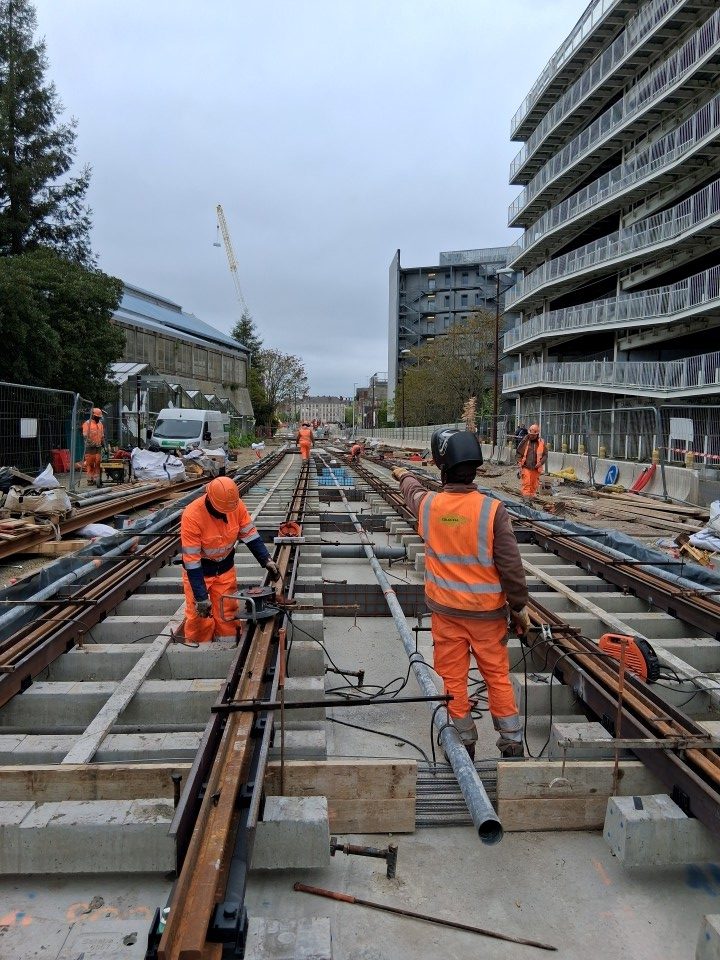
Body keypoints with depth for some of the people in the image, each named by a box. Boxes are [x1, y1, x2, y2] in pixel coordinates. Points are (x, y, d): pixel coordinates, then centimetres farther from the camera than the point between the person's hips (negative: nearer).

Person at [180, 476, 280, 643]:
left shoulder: (237, 505, -21)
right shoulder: (192, 516, -33)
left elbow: (250, 535, -7)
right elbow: (191, 561, -28)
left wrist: (267, 561, -16)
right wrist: (201, 597, -27)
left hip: (225, 567, 4)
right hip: (198, 570, -3)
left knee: (227, 613, 6)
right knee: (199, 616, 0)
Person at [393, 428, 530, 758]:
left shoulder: (428, 505, -9)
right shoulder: (492, 509, -18)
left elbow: (413, 492, 18)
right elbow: (511, 565, -15)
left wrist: (403, 476, 42)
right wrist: (520, 606, -1)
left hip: (445, 610, 1)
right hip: (487, 611, -1)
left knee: (453, 677, 13)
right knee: (497, 676, 13)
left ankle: (464, 741, 26)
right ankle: (512, 743, 24)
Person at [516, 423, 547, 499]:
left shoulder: (541, 442, 2)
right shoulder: (525, 441, -1)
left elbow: (545, 455, 9)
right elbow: (519, 454, 2)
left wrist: (541, 462, -10)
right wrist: (519, 467, -4)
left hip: (536, 468, 2)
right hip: (526, 467, -2)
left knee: (534, 486, 10)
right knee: (526, 484, -10)